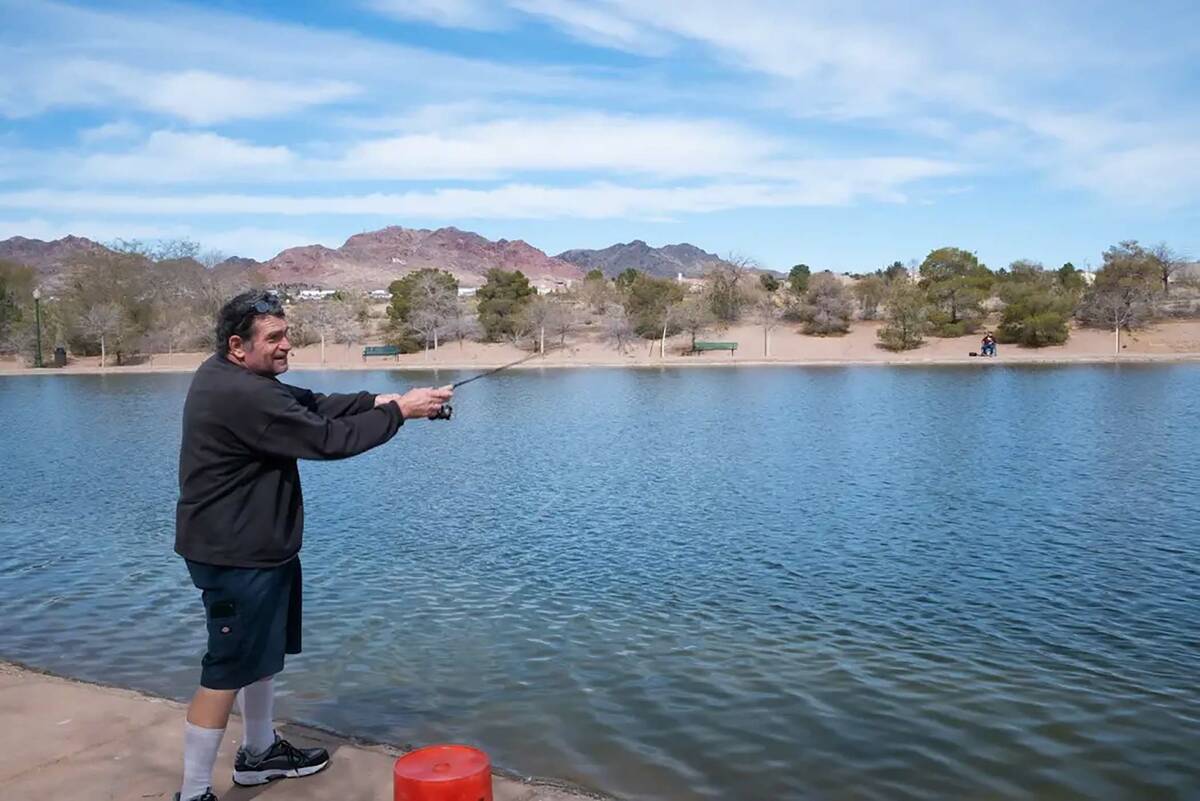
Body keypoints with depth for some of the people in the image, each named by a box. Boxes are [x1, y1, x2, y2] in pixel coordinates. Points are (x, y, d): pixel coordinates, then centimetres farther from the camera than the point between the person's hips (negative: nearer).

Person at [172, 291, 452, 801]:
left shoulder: (232, 376, 6)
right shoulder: (242, 396, -26)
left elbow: (311, 405, 7)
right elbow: (327, 439, -24)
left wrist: (376, 401, -5)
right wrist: (399, 411, -15)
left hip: (257, 546, 11)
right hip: (235, 555, -11)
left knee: (263, 652, 22)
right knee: (228, 671, -3)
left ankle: (259, 753, 39)